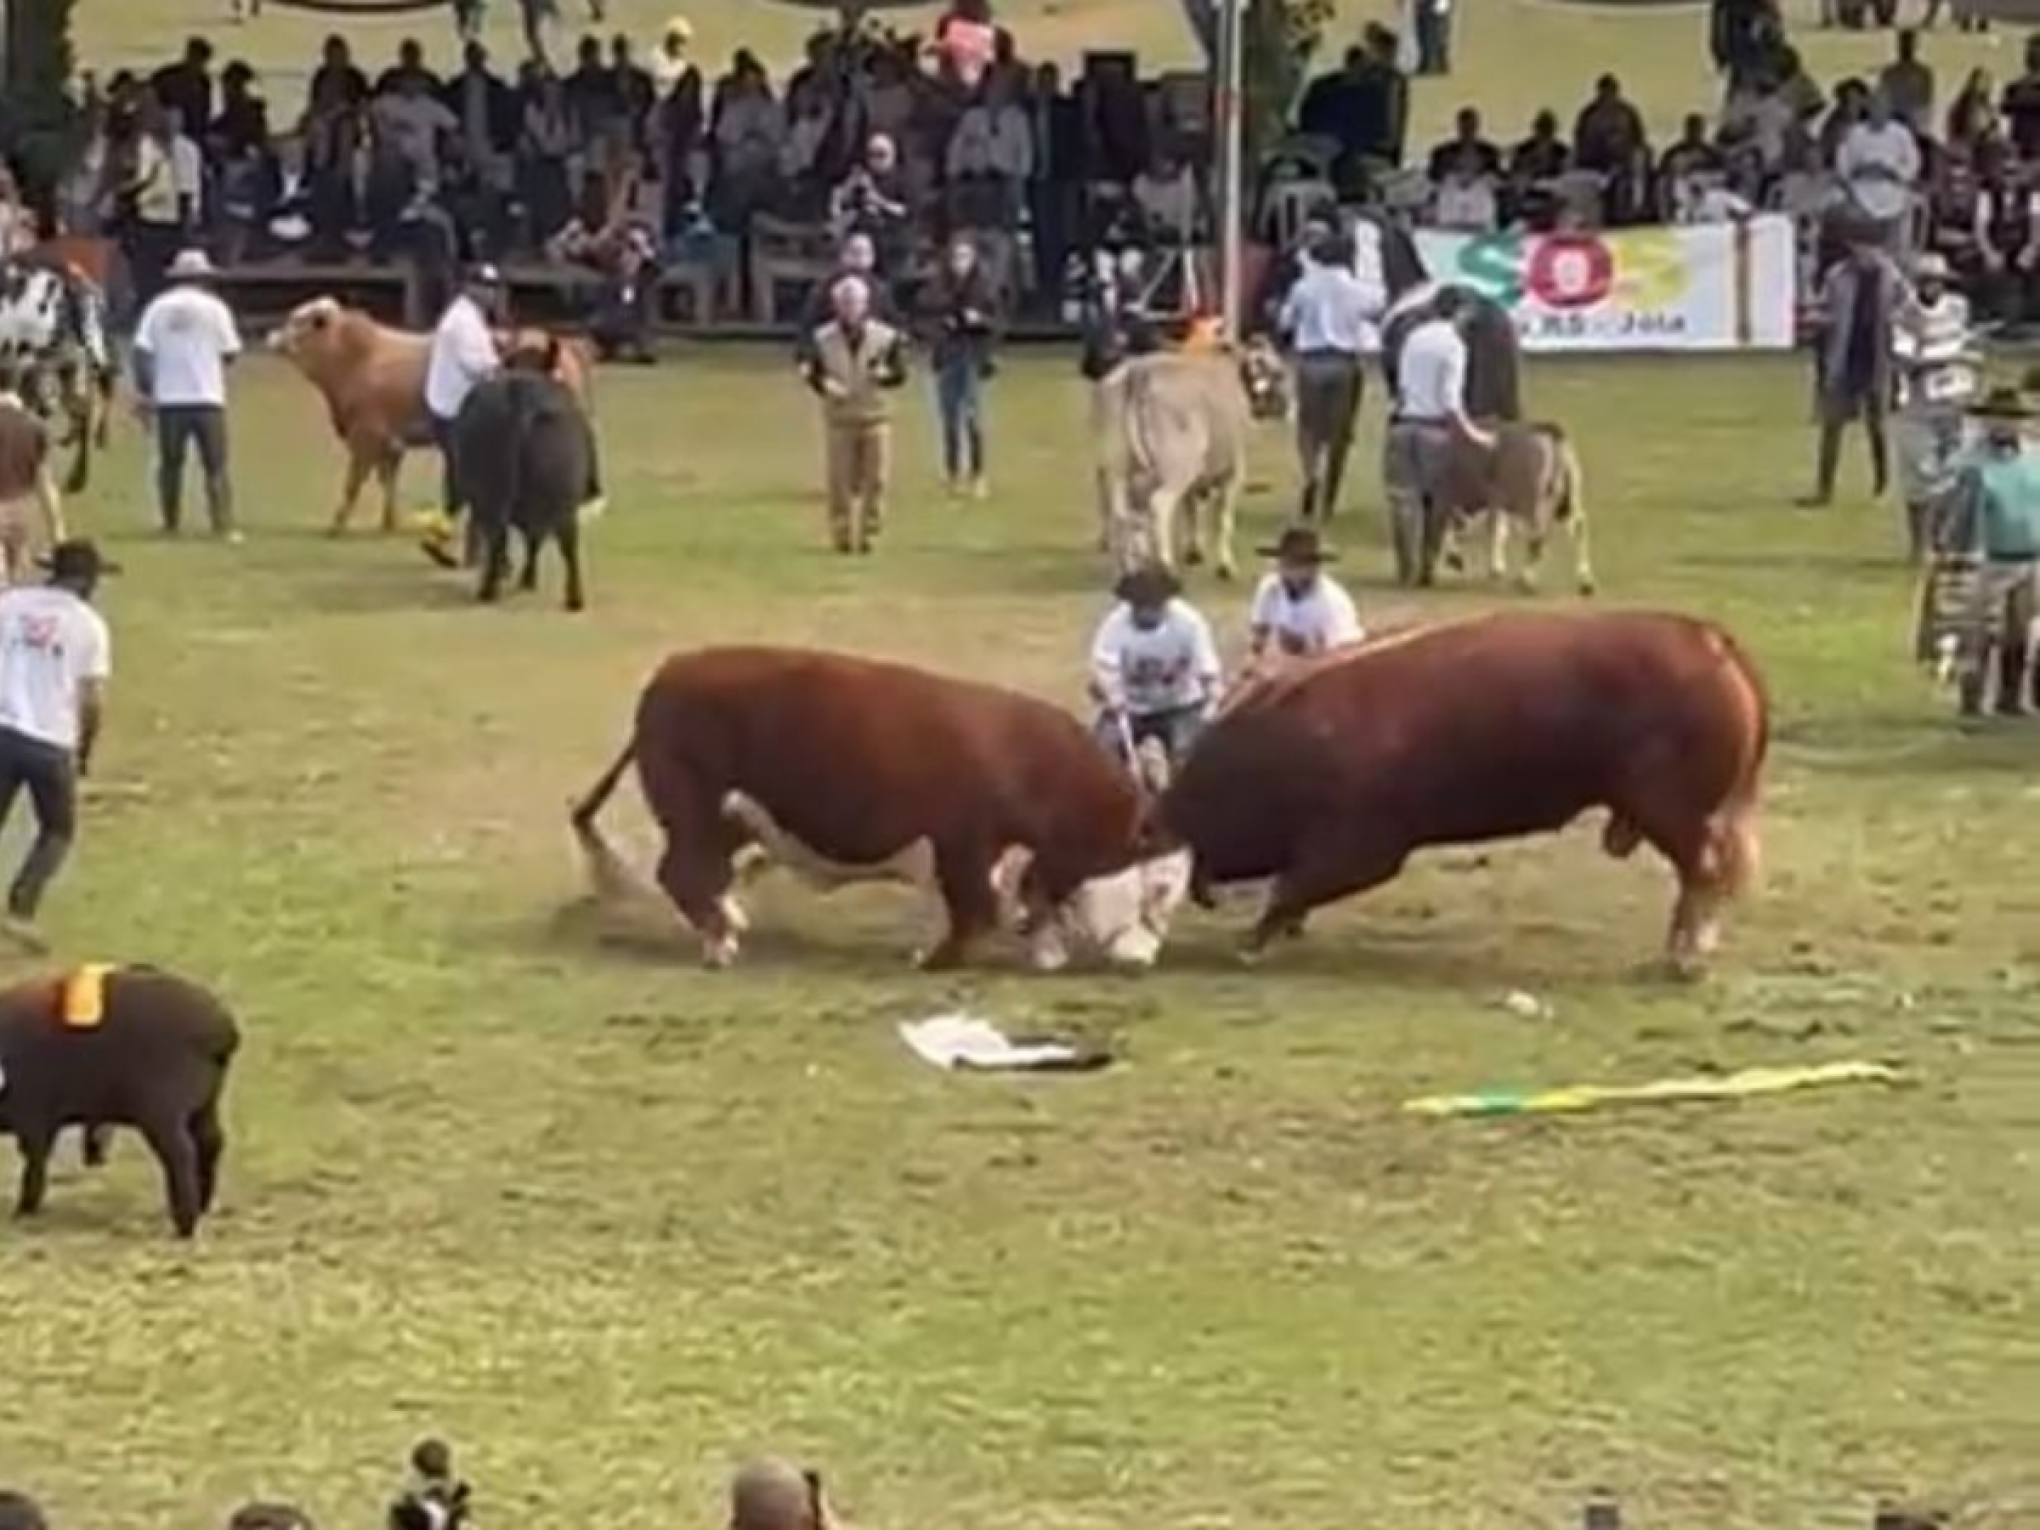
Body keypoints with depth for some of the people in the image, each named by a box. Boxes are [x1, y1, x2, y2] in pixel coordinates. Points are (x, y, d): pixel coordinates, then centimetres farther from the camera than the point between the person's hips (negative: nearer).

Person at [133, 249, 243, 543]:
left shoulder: (158, 308, 5)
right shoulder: (214, 307, 0)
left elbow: (142, 351, -2)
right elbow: (230, 353, 1)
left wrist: (144, 391, 1)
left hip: (168, 399, 2)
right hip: (207, 397, -2)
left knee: (170, 463, 13)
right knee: (216, 465, -1)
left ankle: (171, 526, 15)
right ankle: (223, 527, -10)